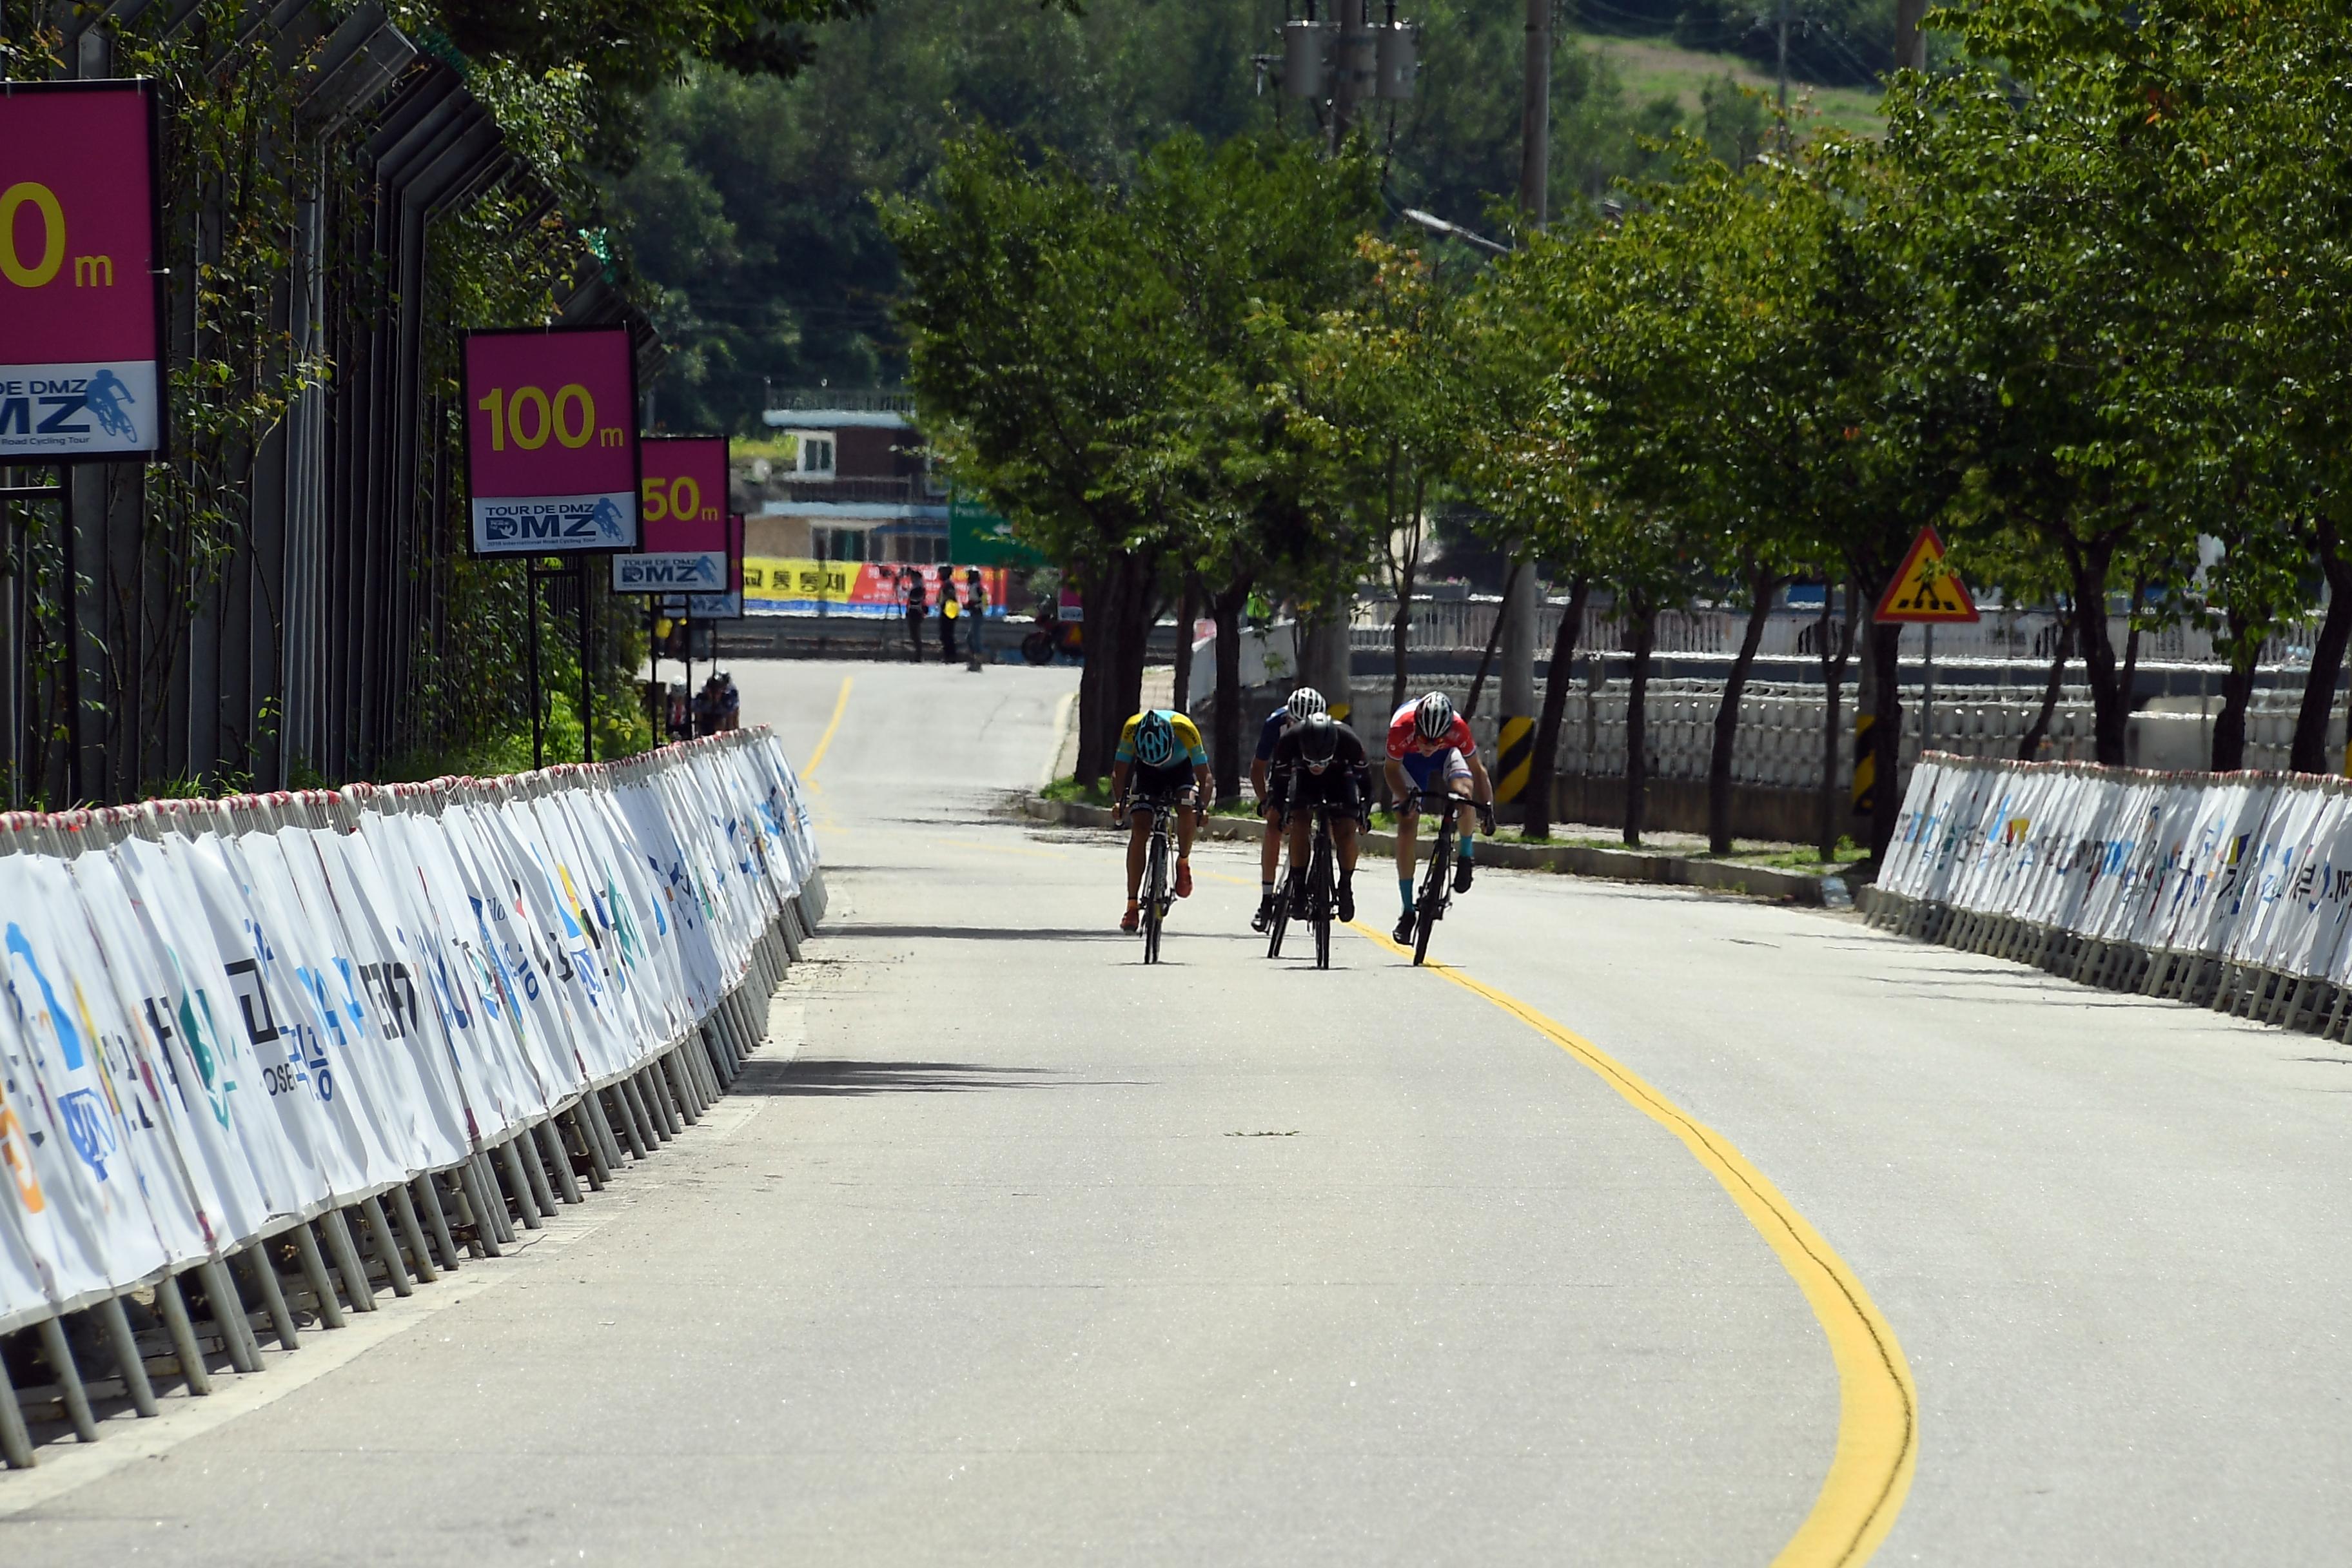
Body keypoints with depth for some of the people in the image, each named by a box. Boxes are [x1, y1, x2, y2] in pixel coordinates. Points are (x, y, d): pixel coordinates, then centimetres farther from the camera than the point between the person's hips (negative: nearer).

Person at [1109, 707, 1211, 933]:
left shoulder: (1184, 728, -36)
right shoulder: (1132, 729, -34)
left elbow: (1204, 775, -31)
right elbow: (1119, 772, -25)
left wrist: (1203, 807, -46)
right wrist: (1118, 802, -41)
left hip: (1182, 769, -1)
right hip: (1147, 773, 1)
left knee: (1188, 811, -29)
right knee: (1139, 831, -13)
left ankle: (1184, 862, 0)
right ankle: (1132, 905, -11)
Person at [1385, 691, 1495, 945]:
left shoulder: (1458, 728, -37)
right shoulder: (1401, 727, -39)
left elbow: (1476, 768, -24)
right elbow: (1392, 769, -22)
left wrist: (1487, 805, -34)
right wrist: (1405, 798, -38)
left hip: (1447, 755, 0)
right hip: (1410, 759, 0)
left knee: (1464, 793, -32)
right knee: (1406, 825, -12)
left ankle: (1466, 856, -4)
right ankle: (1408, 912, -4)